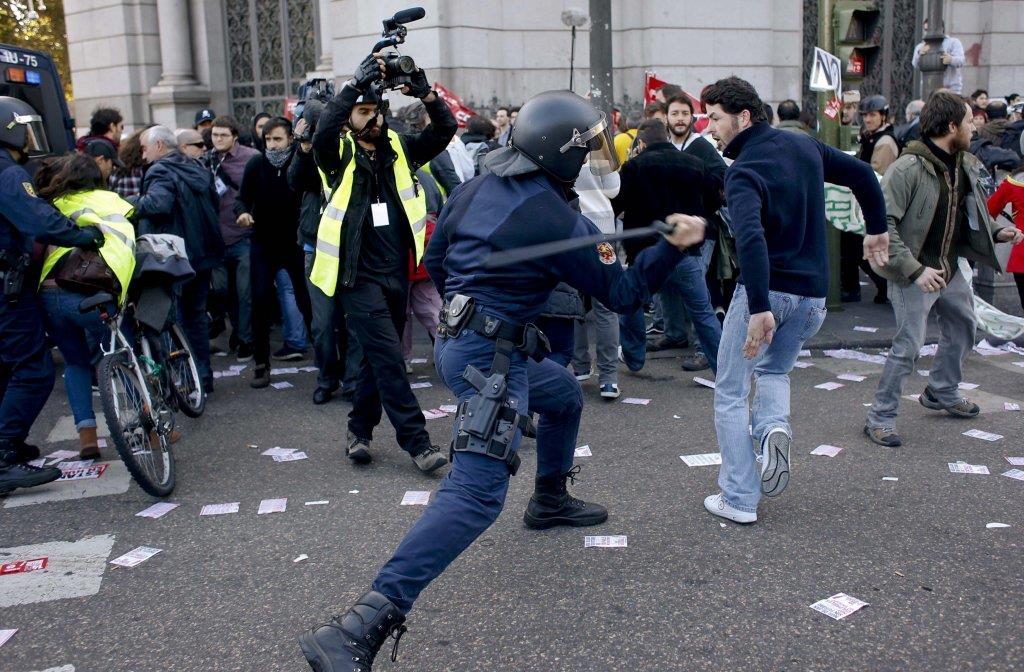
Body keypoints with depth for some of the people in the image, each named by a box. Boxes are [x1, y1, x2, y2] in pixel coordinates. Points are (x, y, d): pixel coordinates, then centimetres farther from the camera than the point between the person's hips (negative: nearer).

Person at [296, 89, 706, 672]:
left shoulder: (474, 190, 6)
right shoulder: (562, 223, -13)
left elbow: (434, 259, 17)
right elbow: (623, 294, -4)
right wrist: (673, 247, -1)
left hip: (456, 340, 10)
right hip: (493, 358, -9)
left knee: (566, 395, 31)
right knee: (479, 492, -18)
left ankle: (551, 501, 51)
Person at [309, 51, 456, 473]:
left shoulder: (398, 149, 9)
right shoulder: (339, 154, -3)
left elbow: (445, 130, 0)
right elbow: (323, 131, -25)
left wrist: (425, 93, -16)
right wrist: (356, 83, -28)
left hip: (396, 272, 5)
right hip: (359, 275, -5)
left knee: (380, 358, 14)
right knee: (389, 358, -10)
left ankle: (359, 430, 29)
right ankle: (417, 441, -5)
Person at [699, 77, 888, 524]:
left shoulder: (743, 172, -16)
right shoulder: (804, 146, 7)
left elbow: (750, 238, -32)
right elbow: (862, 174, 18)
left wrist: (760, 309, -37)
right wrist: (877, 228, 30)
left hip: (765, 290, -7)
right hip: (813, 296, 7)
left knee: (730, 394, 8)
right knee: (774, 370, 29)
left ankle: (739, 499, 8)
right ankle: (774, 424, -2)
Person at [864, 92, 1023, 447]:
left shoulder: (965, 165, 5)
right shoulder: (908, 168, -22)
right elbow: (882, 224, -26)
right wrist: (914, 269, -30)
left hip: (951, 268, 9)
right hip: (914, 273, -9)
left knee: (963, 329, 22)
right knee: (909, 345, -8)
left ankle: (942, 393, 44)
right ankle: (880, 417, 4)